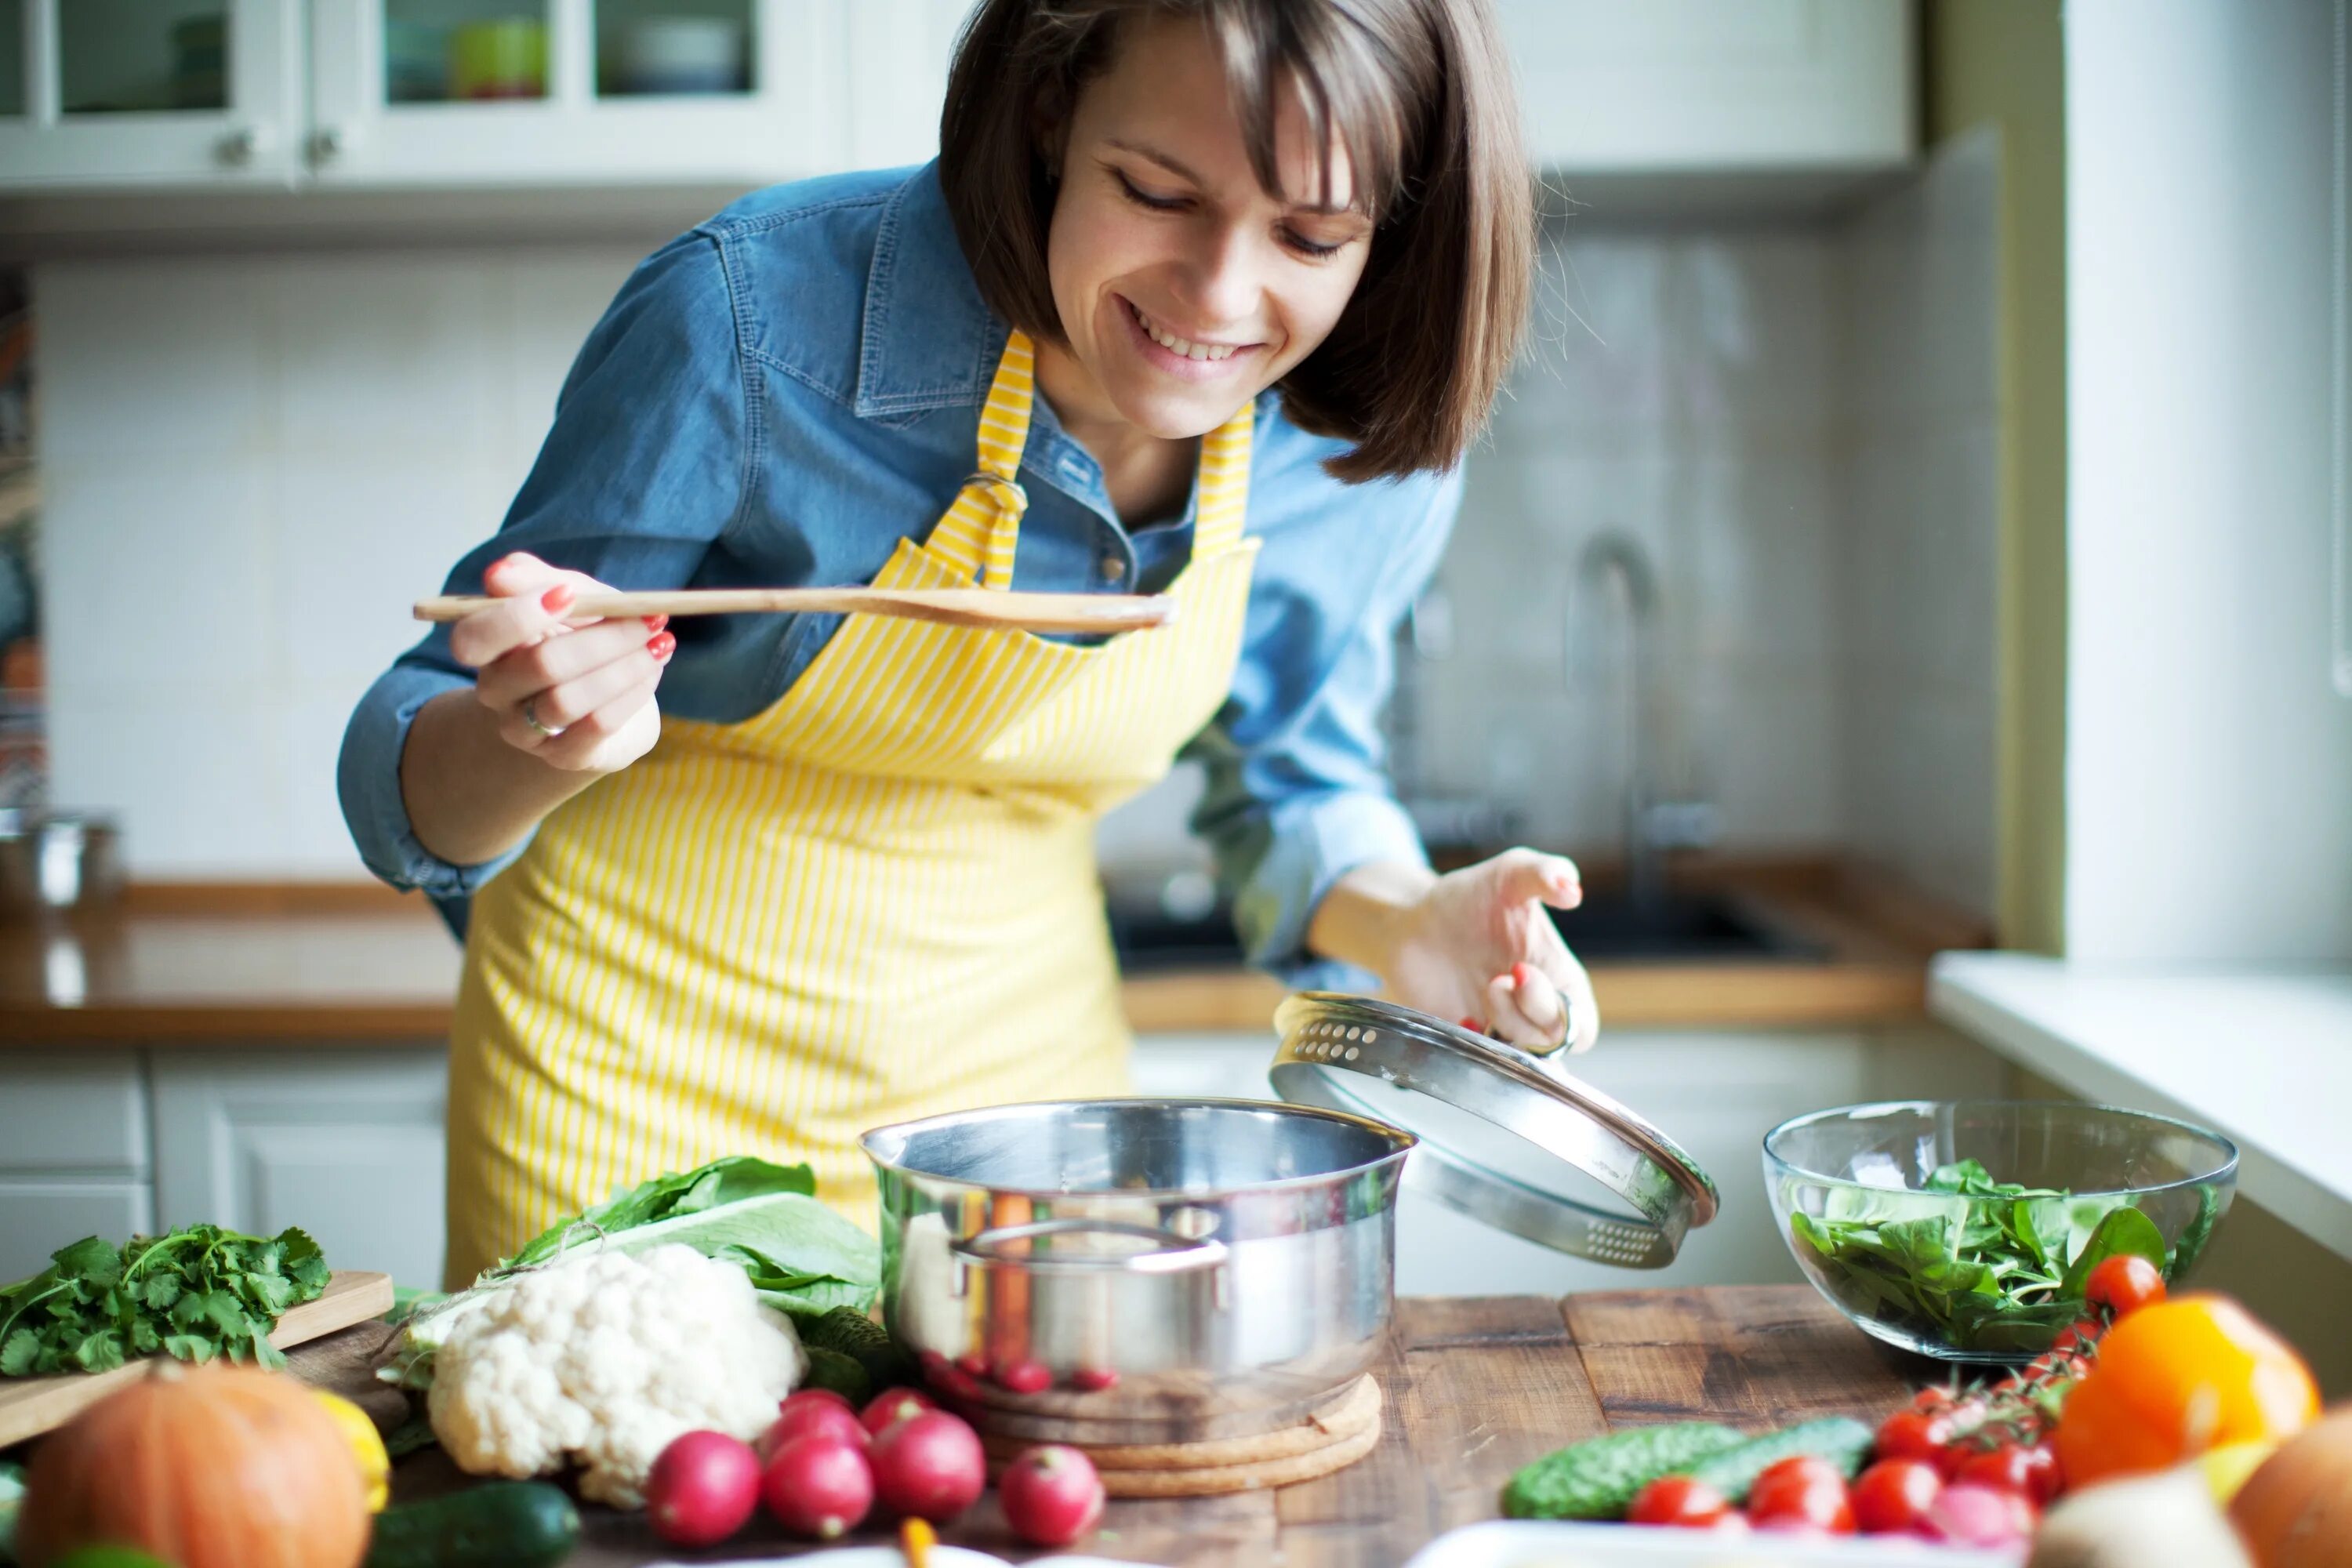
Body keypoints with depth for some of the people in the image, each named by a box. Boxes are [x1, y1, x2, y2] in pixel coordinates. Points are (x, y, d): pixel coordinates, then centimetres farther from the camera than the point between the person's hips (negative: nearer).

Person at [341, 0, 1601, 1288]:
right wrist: (532, 743, -39)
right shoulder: (754, 318, -26)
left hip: (1020, 1063, 3)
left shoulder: (1370, 459, -14)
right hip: (642, 1071, -3)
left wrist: (1406, 926, -14)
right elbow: (407, 796, -17)